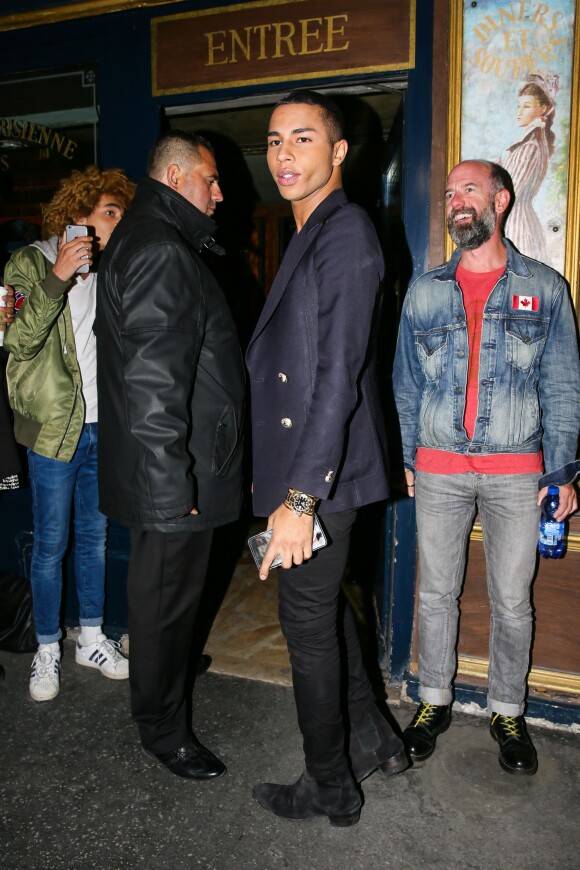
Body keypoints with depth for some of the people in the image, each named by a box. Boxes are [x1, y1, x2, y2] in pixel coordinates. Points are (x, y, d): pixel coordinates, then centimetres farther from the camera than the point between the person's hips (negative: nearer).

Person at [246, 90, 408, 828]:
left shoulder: (347, 233, -14)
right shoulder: (309, 235, 17)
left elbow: (339, 375, -24)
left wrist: (300, 496, -27)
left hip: (321, 472, -9)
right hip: (300, 466, 10)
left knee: (307, 623, 4)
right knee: (325, 608, 21)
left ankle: (330, 788, 26)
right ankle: (373, 740, 40)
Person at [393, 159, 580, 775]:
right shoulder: (425, 291, 9)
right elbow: (406, 383, 12)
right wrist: (401, 458, 6)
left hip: (516, 472, -1)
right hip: (438, 470, 2)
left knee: (512, 602, 7)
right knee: (435, 594, 10)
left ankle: (507, 712, 27)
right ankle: (434, 702, 28)